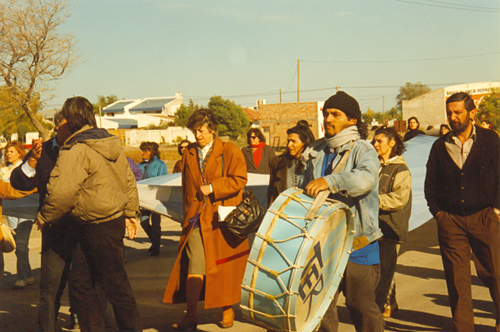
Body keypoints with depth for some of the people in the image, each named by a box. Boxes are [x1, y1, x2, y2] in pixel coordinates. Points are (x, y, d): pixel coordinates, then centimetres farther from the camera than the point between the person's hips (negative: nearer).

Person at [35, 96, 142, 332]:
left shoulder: (76, 151, -16)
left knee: (115, 285, -1)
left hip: (96, 228, -9)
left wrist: (43, 218, -3)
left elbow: (61, 193, -19)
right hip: (116, 220, 9)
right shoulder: (111, 143, 10)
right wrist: (131, 213, 22)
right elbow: (129, 181, 15)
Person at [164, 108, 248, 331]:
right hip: (197, 218, 3)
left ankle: (227, 309, 22)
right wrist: (187, 215, 15)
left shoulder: (230, 151, 1)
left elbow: (239, 179, -8)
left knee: (225, 266, 6)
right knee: (194, 266, -7)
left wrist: (212, 188, -14)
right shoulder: (189, 154, 15)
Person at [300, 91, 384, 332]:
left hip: (357, 245, -5)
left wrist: (330, 181, -36)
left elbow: (366, 178, -28)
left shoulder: (363, 151, -5)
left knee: (361, 307, 6)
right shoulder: (316, 153, 14)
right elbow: (303, 190, 22)